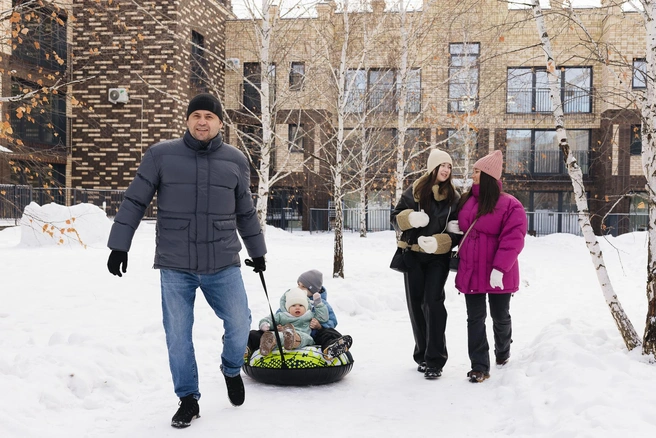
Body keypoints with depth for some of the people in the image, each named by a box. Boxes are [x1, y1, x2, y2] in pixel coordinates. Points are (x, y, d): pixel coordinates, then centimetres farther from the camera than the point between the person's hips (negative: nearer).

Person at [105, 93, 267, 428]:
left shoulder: (236, 161, 6)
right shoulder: (161, 155, -1)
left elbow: (246, 213, 16)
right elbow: (134, 202, 2)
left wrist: (257, 251, 21)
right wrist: (119, 246, -1)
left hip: (223, 264, 1)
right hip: (175, 265, -1)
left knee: (239, 324, 2)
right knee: (177, 335, 5)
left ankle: (231, 369, 34)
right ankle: (188, 399, 23)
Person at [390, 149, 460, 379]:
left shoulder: (454, 197, 3)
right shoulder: (414, 191, 2)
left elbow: (457, 231, 0)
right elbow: (396, 217, 4)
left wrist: (437, 242, -19)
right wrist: (410, 218, -19)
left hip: (438, 257, -1)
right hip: (412, 255, 1)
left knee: (433, 302, -14)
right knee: (416, 304, 6)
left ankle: (435, 360, -9)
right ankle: (422, 354, 20)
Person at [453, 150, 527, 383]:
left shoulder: (509, 205, -12)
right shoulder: (467, 200, 7)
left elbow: (513, 239, -19)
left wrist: (500, 268, -25)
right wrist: (456, 229, 3)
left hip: (498, 274, -4)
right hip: (471, 271, 5)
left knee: (500, 316, 13)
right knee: (475, 318, 3)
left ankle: (503, 351, 41)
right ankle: (480, 366, 8)